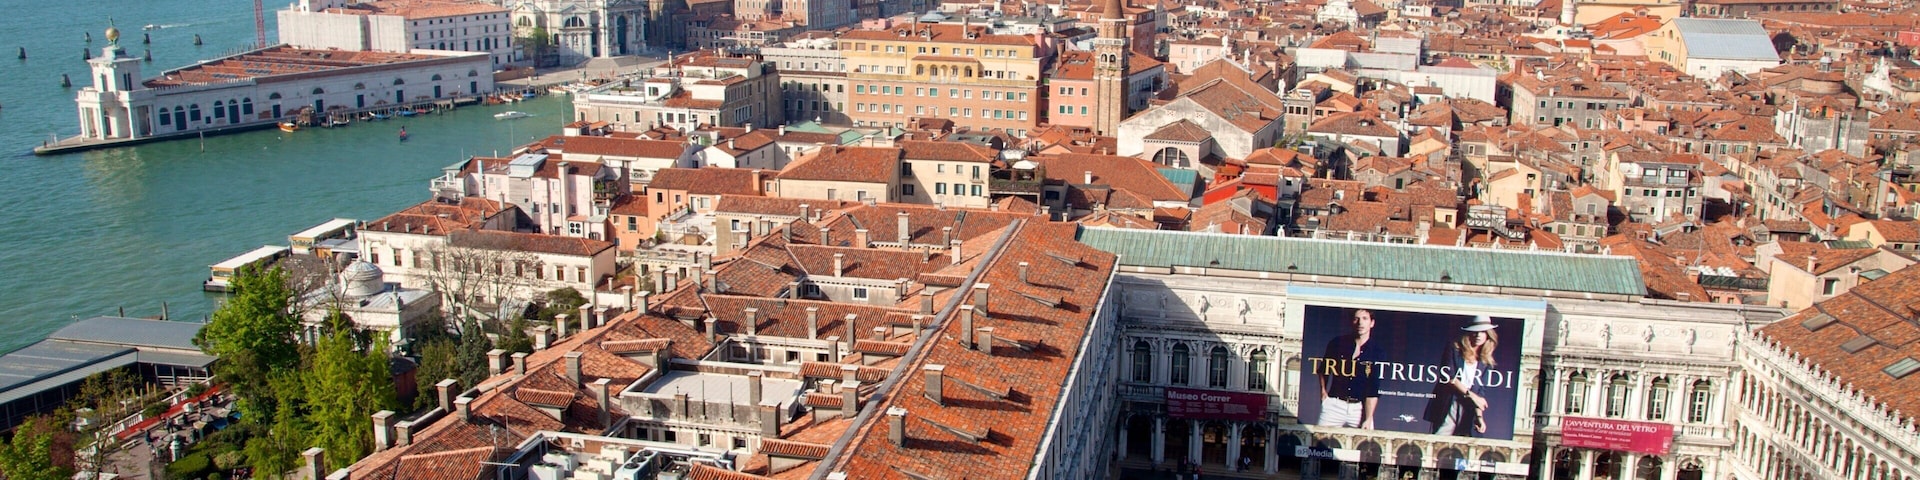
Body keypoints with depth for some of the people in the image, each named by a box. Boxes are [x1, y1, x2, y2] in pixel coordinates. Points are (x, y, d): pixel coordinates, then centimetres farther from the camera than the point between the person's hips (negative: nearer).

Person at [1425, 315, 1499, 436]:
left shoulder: (1485, 361, 10)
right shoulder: (1454, 349, 2)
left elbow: (1479, 390, 7)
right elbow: (1448, 377, -7)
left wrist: (1479, 416, -3)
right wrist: (1471, 395, -11)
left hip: (1468, 411, 3)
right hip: (1447, 407, -3)